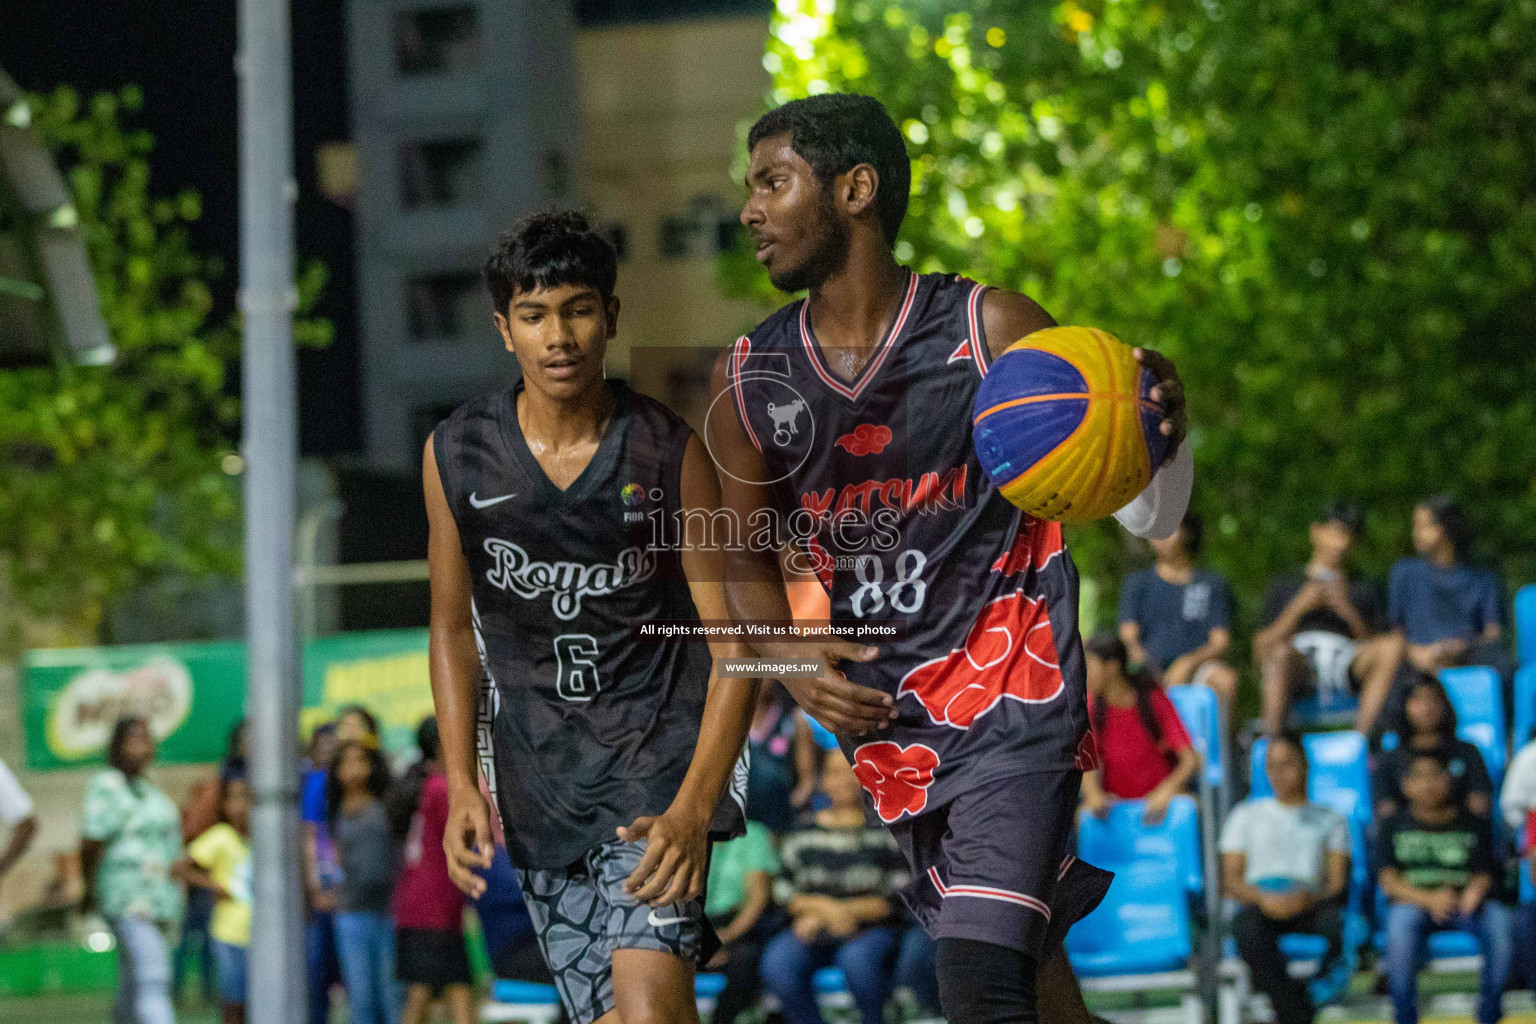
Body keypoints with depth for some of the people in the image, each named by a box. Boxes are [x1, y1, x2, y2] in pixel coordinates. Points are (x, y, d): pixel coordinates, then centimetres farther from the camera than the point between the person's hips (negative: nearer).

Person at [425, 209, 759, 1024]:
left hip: (658, 751, -3)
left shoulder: (669, 453, -8)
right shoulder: (456, 456, -1)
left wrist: (693, 811, -21)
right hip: (537, 770, 3)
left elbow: (734, 645, -9)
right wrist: (460, 787, 2)